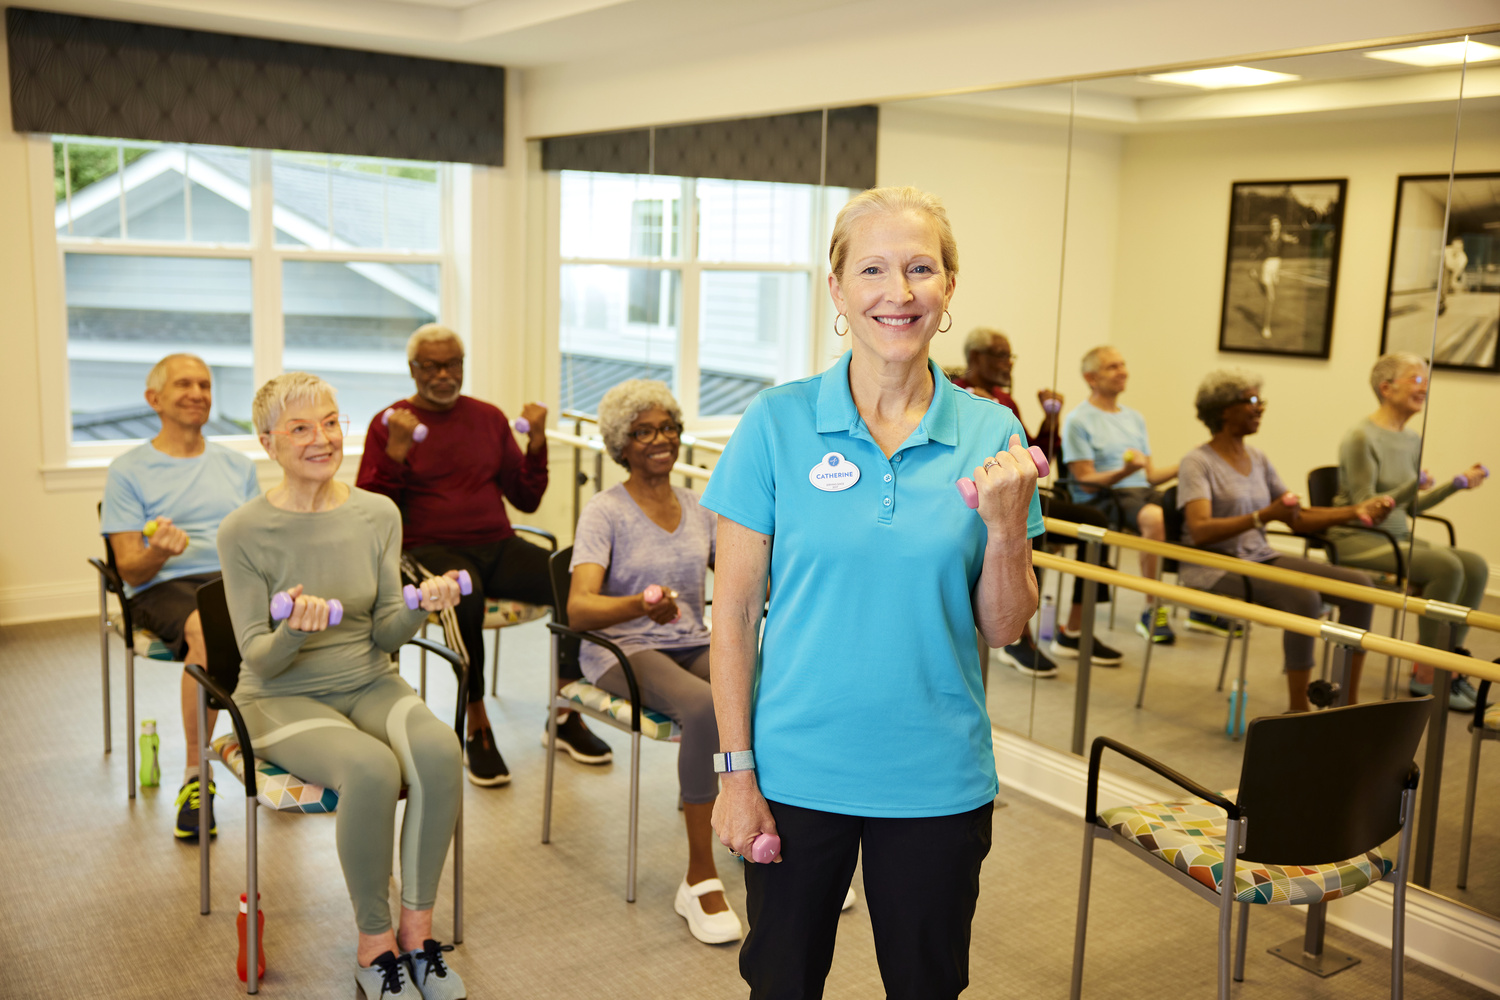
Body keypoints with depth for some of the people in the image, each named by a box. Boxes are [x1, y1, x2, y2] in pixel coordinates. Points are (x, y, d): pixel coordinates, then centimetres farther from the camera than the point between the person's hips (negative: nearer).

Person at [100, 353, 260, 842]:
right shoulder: (128, 472, 8)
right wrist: (158, 552, -21)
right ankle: (195, 776, -24)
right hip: (164, 587, -3)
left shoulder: (237, 466, 21)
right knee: (208, 630, -38)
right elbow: (130, 570, 2)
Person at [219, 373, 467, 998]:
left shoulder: (378, 515, 0)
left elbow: (385, 635, 4)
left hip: (369, 686, 4)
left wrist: (423, 605, -17)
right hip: (283, 699, -3)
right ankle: (374, 942, -11)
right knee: (371, 769, -33)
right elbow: (258, 662, -8)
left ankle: (416, 926, -11)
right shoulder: (245, 531, -9)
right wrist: (294, 630, -30)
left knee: (438, 750, -29)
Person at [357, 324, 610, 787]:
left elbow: (526, 500, 15)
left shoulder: (489, 418, 15)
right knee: (465, 594, -40)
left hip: (498, 545, 4)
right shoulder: (389, 424, 4)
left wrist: (536, 441, 2)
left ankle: (567, 715, -5)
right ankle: (477, 729, -21)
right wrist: (397, 450, -16)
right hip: (431, 550, -4)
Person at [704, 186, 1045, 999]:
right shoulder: (778, 423, -8)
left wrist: (1006, 527, -17)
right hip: (796, 769, -1)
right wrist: (737, 769, -7)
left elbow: (1002, 629, 0)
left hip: (937, 779, 2)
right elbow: (734, 610, -5)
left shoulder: (992, 435, -3)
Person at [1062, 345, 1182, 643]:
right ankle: (1152, 613, -27)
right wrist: (1124, 472, -22)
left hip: (1142, 491, 7)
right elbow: (1086, 481, -7)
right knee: (1154, 517, -36)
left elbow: (1148, 475, 19)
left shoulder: (1134, 418, 22)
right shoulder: (1078, 420, -1)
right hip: (1102, 498, -7)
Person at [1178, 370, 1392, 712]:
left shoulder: (1258, 459, 13)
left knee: (1359, 585, -8)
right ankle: (1298, 710, -19)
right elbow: (1199, 531, -25)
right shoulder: (1197, 462, -10)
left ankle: (1348, 701, -2)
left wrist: (1353, 511, 1)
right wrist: (1263, 516, -36)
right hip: (1214, 567, -8)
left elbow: (1298, 518, 14)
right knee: (1303, 598, -31)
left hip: (1261, 558, 8)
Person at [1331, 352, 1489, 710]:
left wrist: (1458, 483, 12)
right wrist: (1411, 486, -29)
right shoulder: (1361, 438, -13)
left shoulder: (1413, 440, 11)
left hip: (1397, 537, 8)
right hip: (1357, 540, -8)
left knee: (1475, 565, -14)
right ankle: (1425, 677, -15)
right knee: (1447, 567, -26)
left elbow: (1410, 507, 18)